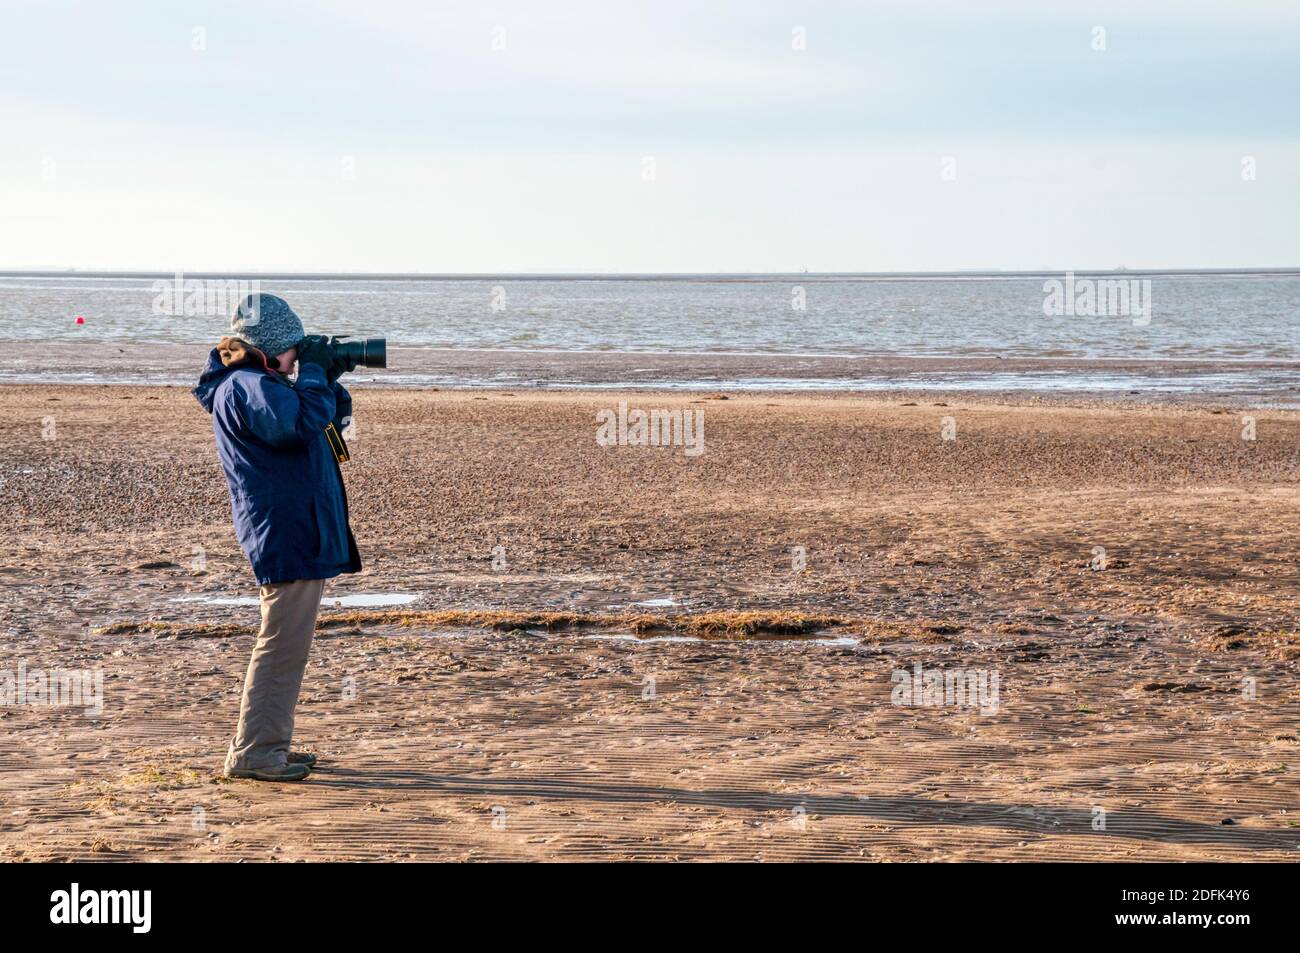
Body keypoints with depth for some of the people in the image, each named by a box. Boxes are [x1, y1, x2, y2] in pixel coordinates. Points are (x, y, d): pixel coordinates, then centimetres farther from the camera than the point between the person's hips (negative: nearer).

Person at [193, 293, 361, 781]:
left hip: (301, 533, 11)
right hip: (285, 534, -11)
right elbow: (302, 420, -31)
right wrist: (313, 371, -15)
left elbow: (332, 417, 25)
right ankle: (252, 752, -6)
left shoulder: (258, 383, 18)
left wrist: (328, 378, 8)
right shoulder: (248, 387, -14)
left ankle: (270, 745, 23)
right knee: (282, 645, -10)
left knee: (288, 644, 16)